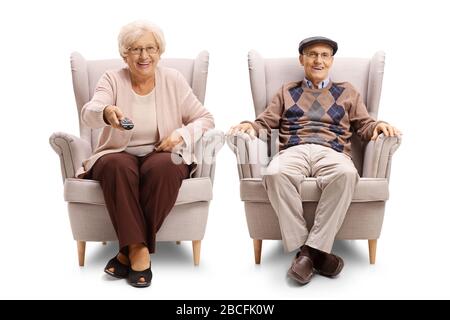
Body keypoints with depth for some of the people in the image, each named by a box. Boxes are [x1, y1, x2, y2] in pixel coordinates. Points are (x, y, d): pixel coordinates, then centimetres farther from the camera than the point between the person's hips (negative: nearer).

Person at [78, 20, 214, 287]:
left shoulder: (173, 80, 4)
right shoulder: (112, 79, 1)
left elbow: (206, 119, 4)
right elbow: (89, 112, -18)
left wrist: (182, 134, -17)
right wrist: (106, 112, -43)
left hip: (162, 156, 1)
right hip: (119, 154, 0)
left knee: (164, 167, -34)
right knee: (116, 167, -35)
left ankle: (129, 250, -25)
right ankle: (139, 249, -31)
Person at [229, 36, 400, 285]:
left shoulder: (347, 92, 28)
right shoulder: (287, 92, 30)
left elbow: (364, 126, 20)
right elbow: (265, 123, 22)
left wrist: (379, 125, -3)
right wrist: (249, 126, -1)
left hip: (331, 152, 0)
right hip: (293, 151, 1)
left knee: (346, 174, -39)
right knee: (274, 174, -38)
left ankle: (312, 248, -32)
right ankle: (303, 249, -29)